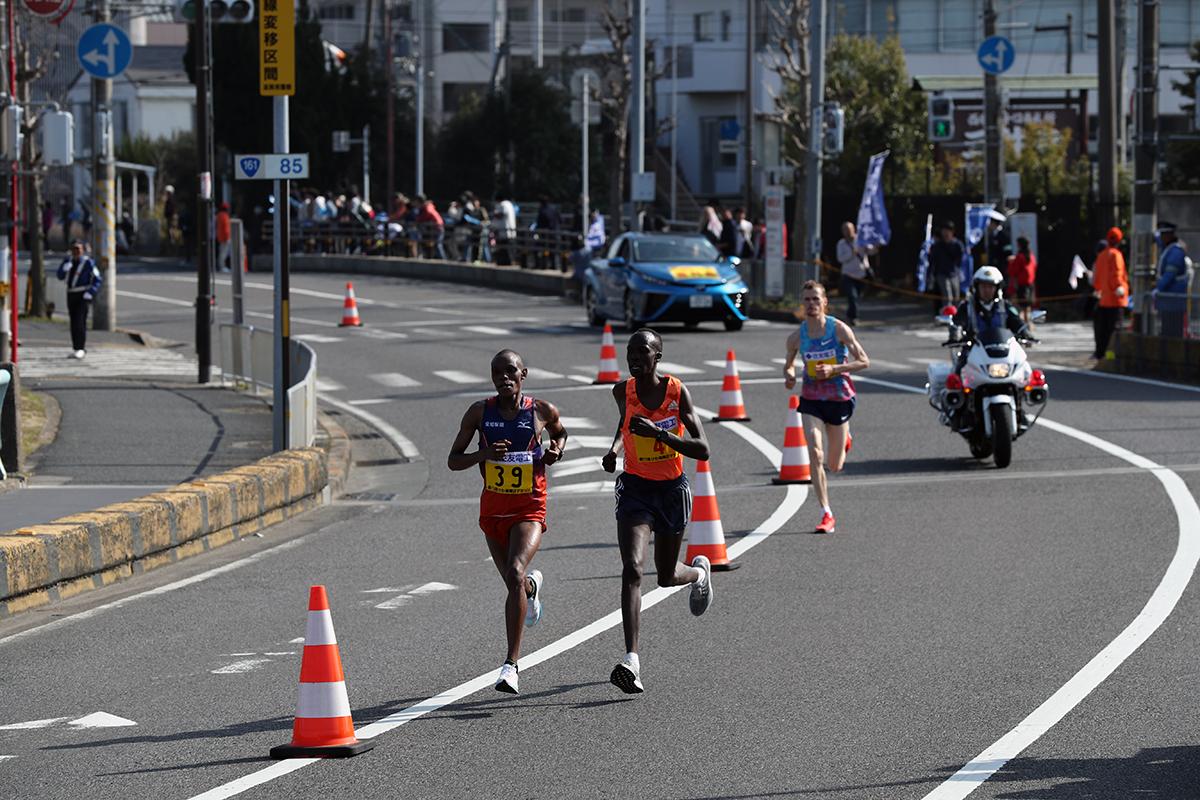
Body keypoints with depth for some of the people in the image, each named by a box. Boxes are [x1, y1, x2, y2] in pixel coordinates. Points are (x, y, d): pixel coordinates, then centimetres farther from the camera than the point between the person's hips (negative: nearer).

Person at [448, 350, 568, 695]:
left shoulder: (542, 411, -5)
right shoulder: (480, 412, -4)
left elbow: (560, 432, 19)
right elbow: (453, 461, -1)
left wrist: (557, 450, -4)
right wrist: (483, 453, -20)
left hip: (530, 509, -3)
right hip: (493, 508, 3)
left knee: (515, 574, -26)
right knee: (516, 584, 17)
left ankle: (511, 665, -26)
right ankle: (532, 585, 60)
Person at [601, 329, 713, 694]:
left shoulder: (678, 392, -15)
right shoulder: (622, 391, -6)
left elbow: (702, 451, -19)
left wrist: (659, 432, -31)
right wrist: (615, 447, 0)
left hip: (672, 489, -1)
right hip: (635, 488, 1)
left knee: (667, 577, 15)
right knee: (632, 569, -20)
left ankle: (700, 571, 55)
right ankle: (631, 660, -27)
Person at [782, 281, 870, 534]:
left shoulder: (839, 329, -10)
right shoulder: (796, 337, -3)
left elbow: (864, 362, -8)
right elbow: (789, 365, 14)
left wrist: (834, 369, -21)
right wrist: (789, 376, -10)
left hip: (839, 399, -1)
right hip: (811, 399, 1)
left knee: (834, 466, 9)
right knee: (815, 455, -17)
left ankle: (845, 440, 47)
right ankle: (827, 515, -11)